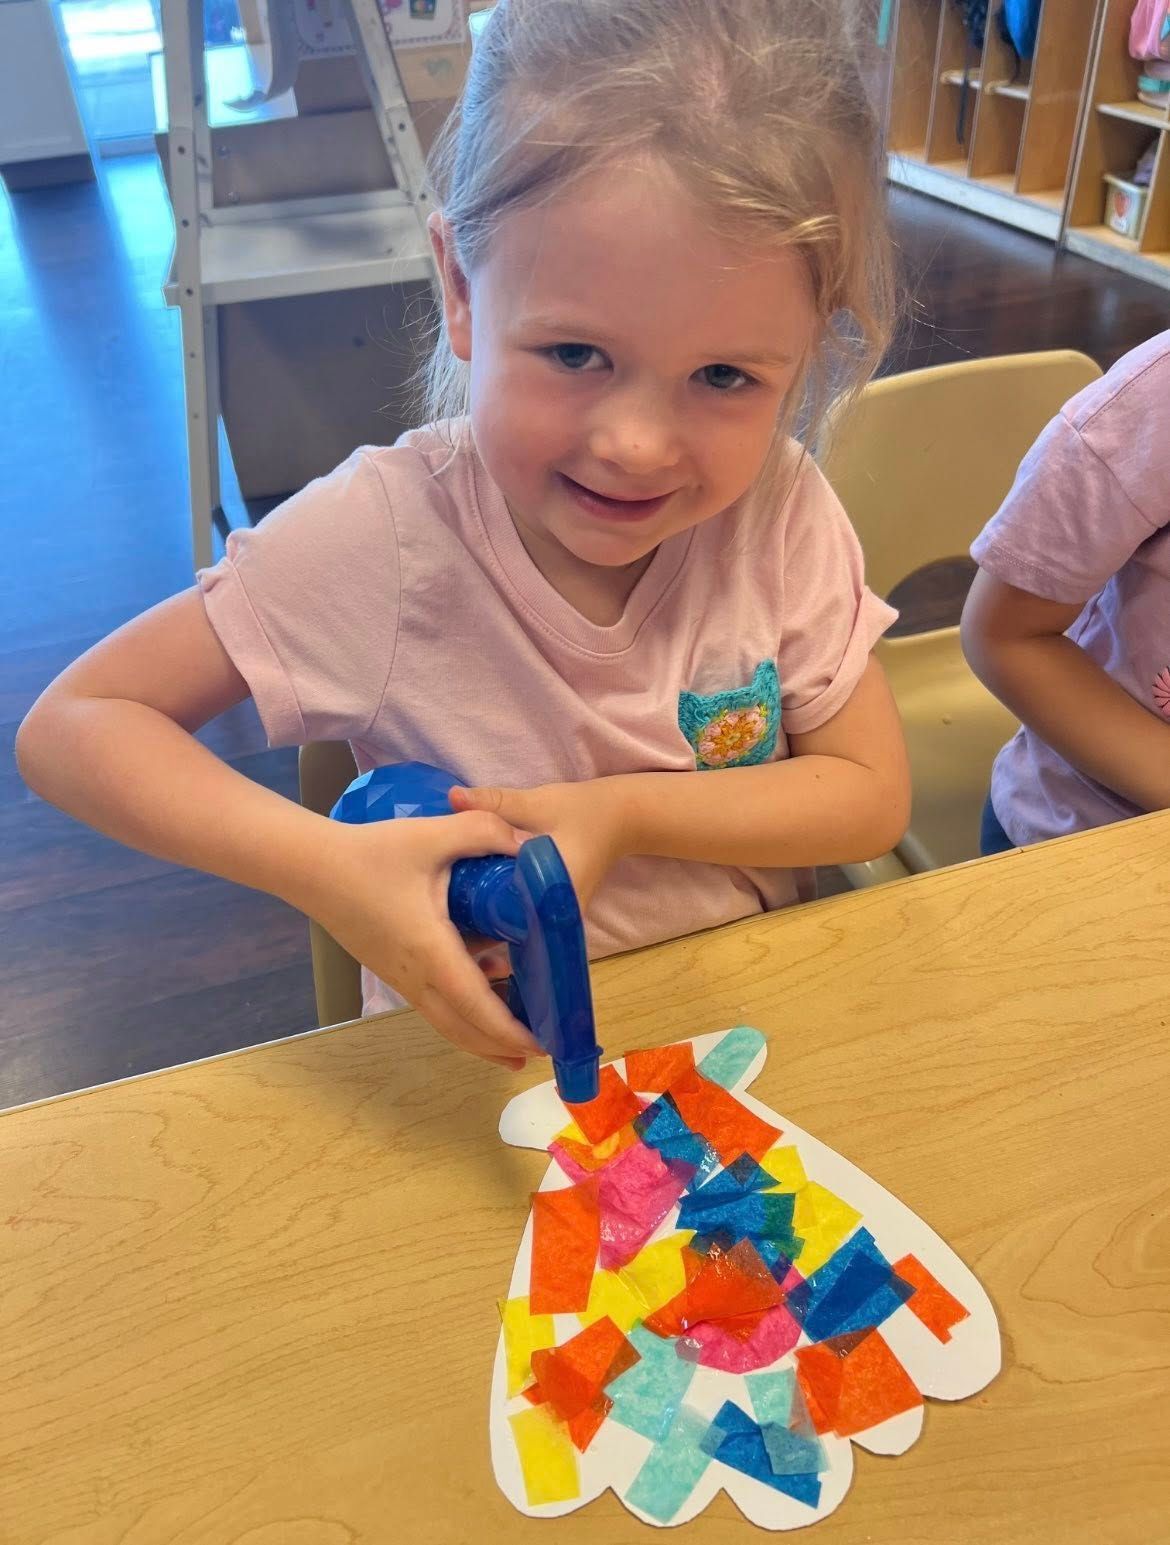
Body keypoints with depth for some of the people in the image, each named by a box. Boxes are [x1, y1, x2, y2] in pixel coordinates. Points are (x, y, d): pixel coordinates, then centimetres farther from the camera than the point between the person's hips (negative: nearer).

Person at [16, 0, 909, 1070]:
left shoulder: (779, 509, -14)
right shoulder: (383, 532, -20)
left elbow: (872, 792, -6)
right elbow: (72, 725, -15)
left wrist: (624, 812, -20)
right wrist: (326, 867, -29)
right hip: (484, 1052, -1)